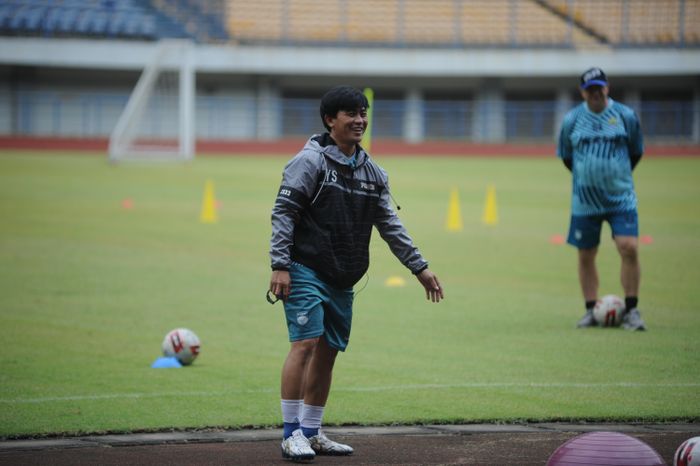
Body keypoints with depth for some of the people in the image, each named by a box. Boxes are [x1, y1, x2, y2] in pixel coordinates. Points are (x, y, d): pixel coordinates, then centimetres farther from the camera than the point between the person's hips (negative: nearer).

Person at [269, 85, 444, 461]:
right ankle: (291, 435, -12)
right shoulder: (310, 161, -8)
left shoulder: (372, 172, 12)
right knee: (305, 343, -15)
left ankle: (311, 433, 18)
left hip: (343, 280, 7)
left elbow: (390, 225, 16)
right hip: (306, 272, -7)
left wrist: (419, 267, 12)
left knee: (328, 352, 9)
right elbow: (283, 213, -11)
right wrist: (279, 265, -19)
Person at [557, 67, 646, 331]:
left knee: (629, 248, -14)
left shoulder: (625, 115, 0)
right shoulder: (572, 119, 2)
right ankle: (591, 310, 19)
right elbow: (566, 156, 15)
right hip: (584, 201, 1)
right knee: (586, 256, 6)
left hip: (621, 198, -1)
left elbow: (636, 152, 12)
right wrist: (587, 176, 12)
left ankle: (631, 310, -4)